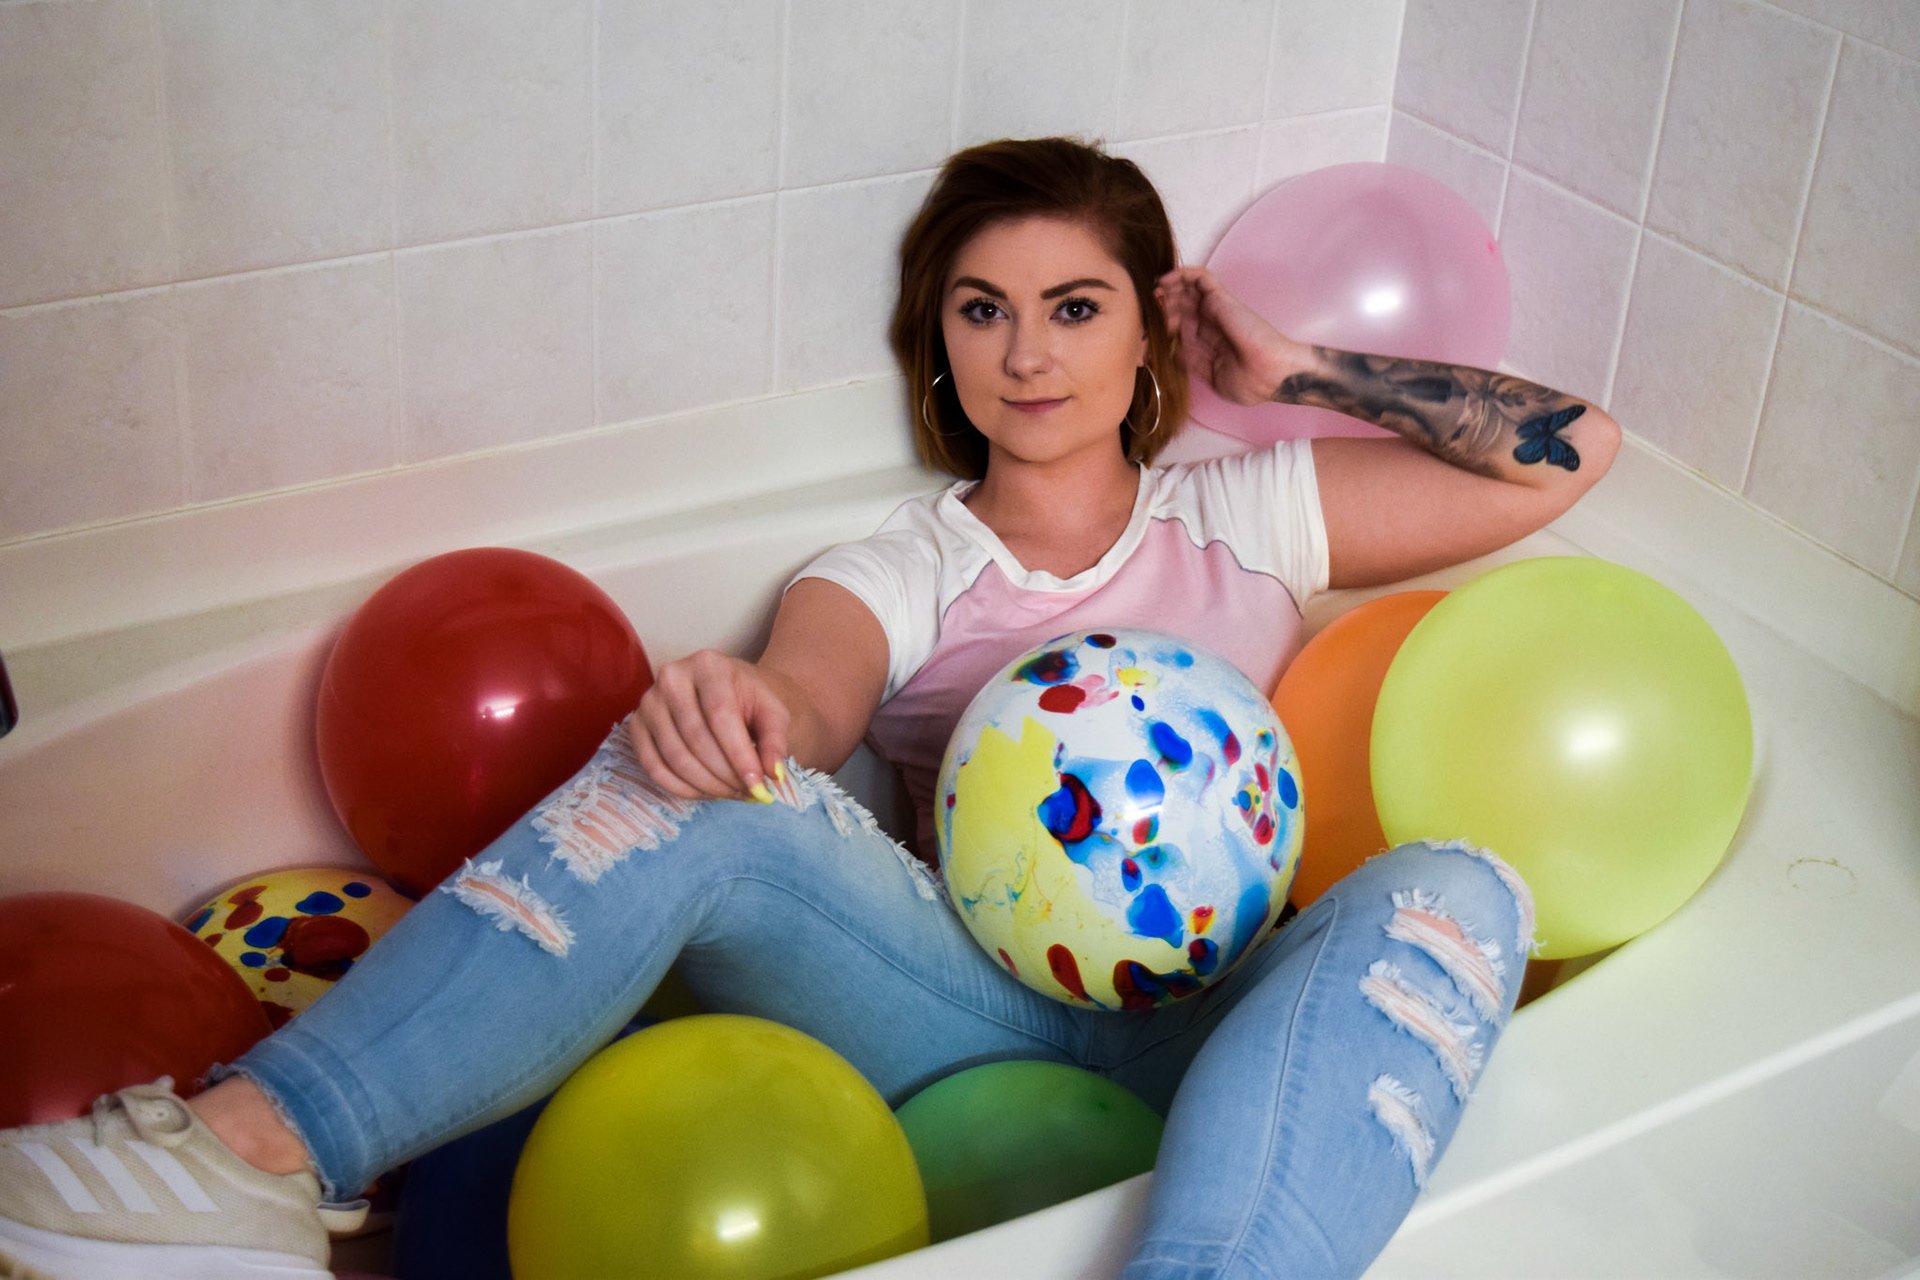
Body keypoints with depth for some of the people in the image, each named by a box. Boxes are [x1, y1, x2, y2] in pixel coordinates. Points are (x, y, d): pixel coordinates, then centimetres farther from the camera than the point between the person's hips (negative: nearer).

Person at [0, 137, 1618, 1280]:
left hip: (1218, 1031, 1)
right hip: (984, 1002, 0)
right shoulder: (901, 570, 16)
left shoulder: (1245, 519, 19)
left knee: (1450, 891, -33)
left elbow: (1571, 451, 14)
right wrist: (732, 708, -32)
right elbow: (816, 705, -8)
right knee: (704, 782, -26)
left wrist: (1298, 373, 13)